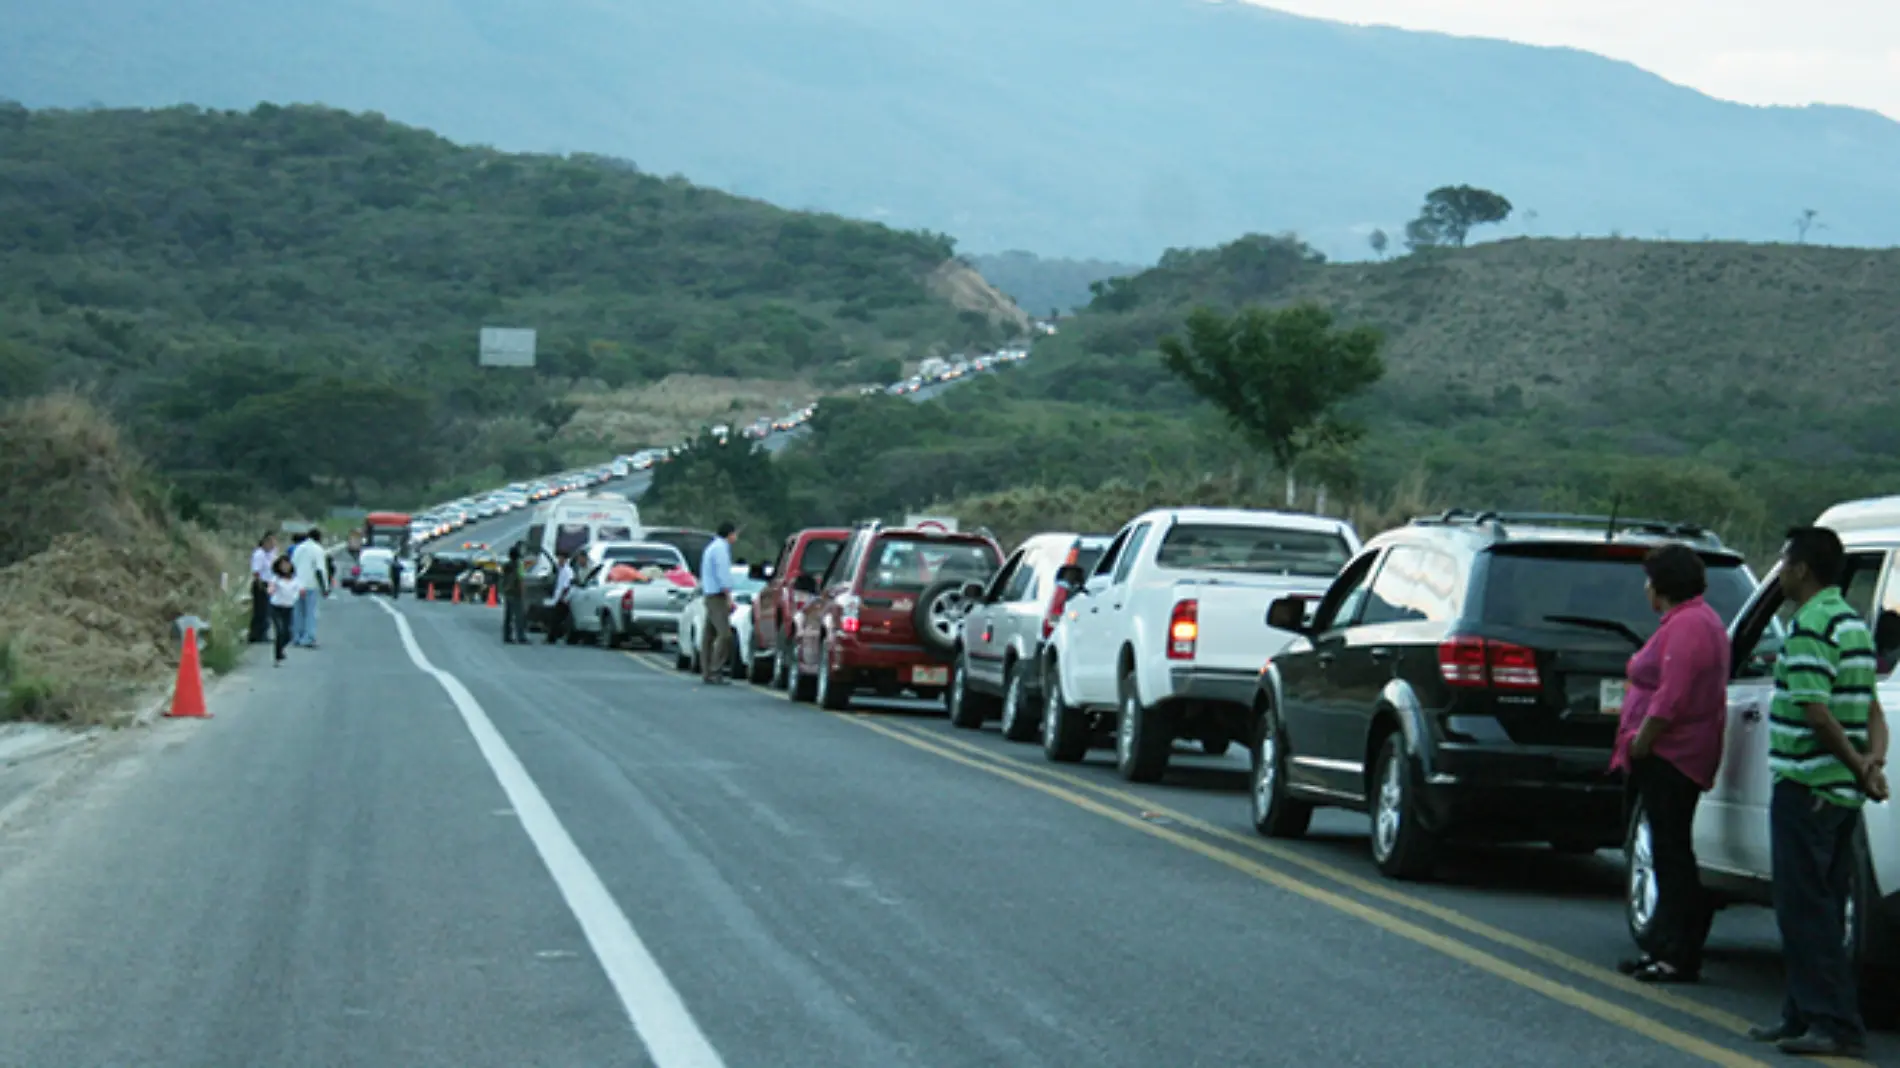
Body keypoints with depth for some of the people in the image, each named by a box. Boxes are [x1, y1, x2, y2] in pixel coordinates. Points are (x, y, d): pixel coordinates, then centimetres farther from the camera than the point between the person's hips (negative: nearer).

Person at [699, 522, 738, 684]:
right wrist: (729, 597, -18)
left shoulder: (712, 547, 20)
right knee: (725, 634, -15)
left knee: (709, 634, 9)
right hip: (718, 596, -11)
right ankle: (715, 671, -19)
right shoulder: (721, 548, -12)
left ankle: (706, 672, 9)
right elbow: (723, 574, -19)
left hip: (710, 596, 11)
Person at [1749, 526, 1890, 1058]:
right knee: (1820, 908, 14)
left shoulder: (1810, 627, -16)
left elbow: (1817, 713, -22)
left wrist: (1860, 767, -13)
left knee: (1806, 909, -6)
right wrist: (1874, 760, -2)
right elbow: (1871, 708, 13)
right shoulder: (1854, 624, 15)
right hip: (1842, 792, 10)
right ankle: (1806, 1013, 20)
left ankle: (1835, 1023, -9)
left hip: (1806, 788, -9)